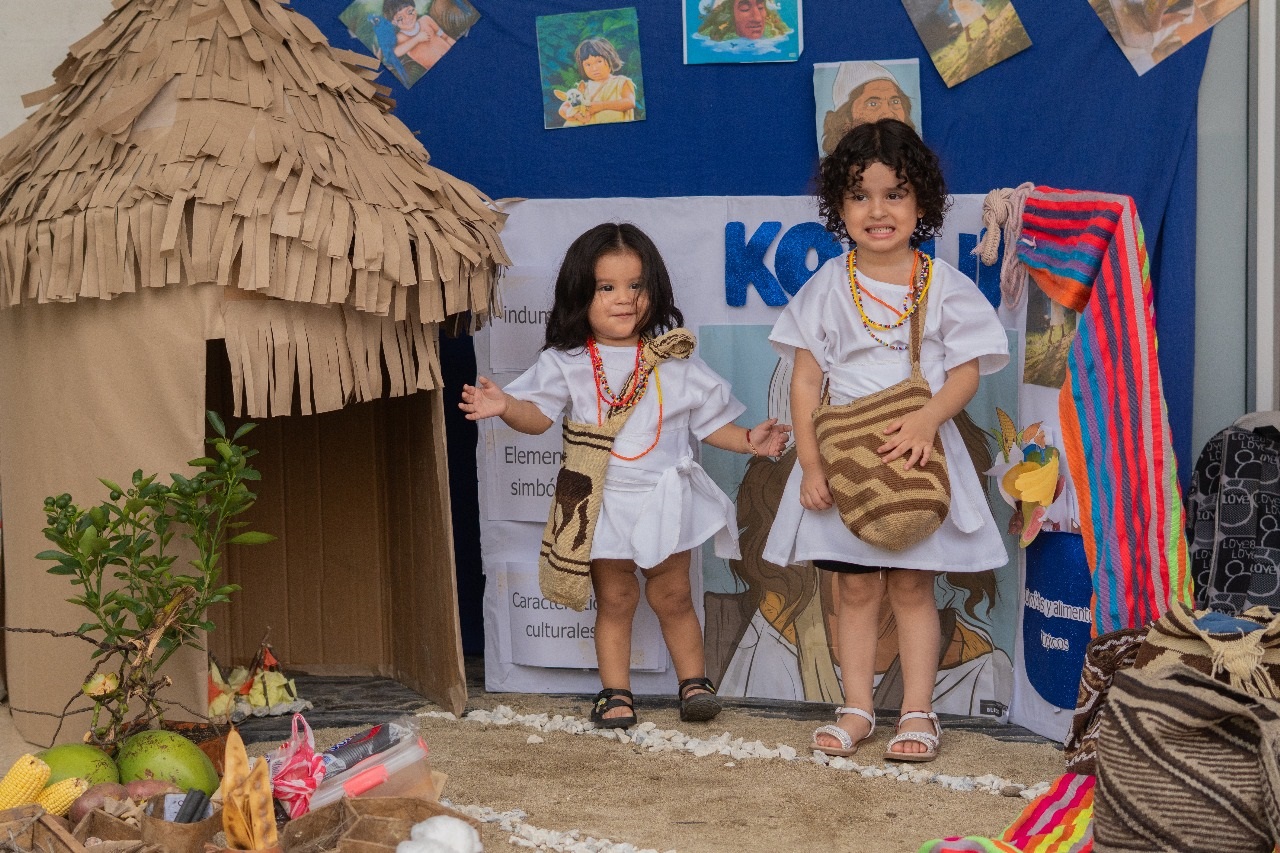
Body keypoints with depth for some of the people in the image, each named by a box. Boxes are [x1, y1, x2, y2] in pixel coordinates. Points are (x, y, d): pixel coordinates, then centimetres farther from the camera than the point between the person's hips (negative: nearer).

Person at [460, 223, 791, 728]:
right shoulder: (566, 363, -3)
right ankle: (615, 692, 18)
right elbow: (538, 414, -11)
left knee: (672, 596, 10)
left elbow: (708, 421, 8)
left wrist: (749, 440, -4)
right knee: (614, 601, 8)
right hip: (604, 502, -1)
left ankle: (694, 682, 24)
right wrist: (505, 406, -30)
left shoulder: (673, 359, 1)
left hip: (663, 497, 1)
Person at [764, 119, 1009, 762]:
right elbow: (805, 379, 0)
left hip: (919, 456, -1)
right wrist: (810, 462, -8)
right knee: (855, 589, 7)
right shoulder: (829, 286, 0)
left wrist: (928, 419, -23)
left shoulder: (943, 285, -1)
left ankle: (917, 712, 14)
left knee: (911, 586, 5)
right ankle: (856, 709, 17)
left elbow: (966, 370, -4)